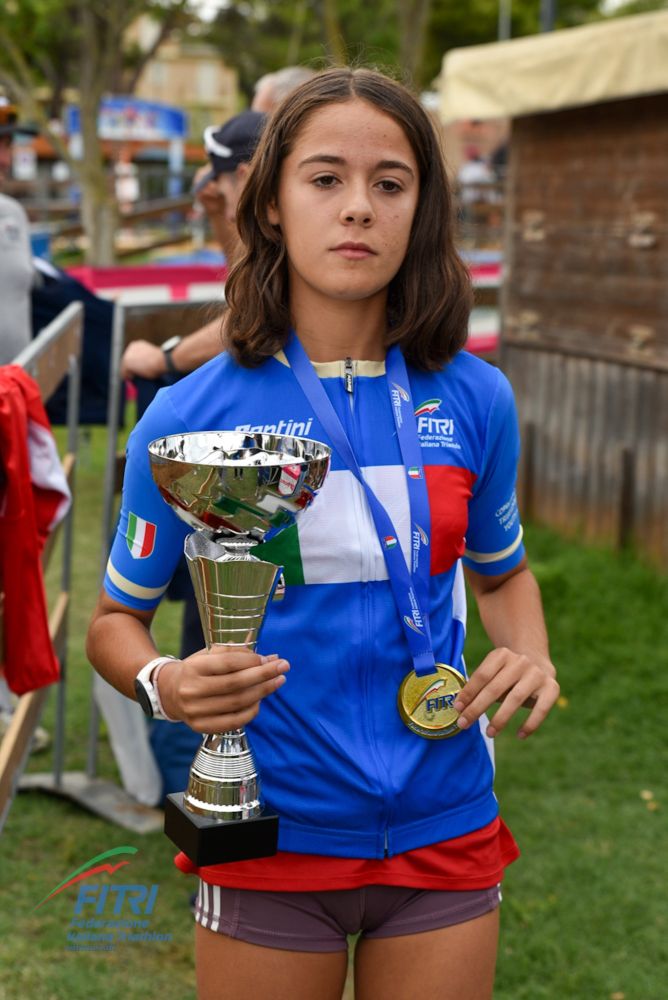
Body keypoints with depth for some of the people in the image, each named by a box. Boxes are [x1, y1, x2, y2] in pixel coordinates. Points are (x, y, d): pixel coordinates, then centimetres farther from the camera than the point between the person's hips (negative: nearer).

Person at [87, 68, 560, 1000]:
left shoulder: (475, 399, -3)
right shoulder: (192, 414, -11)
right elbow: (115, 619, 0)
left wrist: (533, 659, -5)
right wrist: (166, 683, -21)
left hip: (445, 834, 2)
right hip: (270, 845, -2)